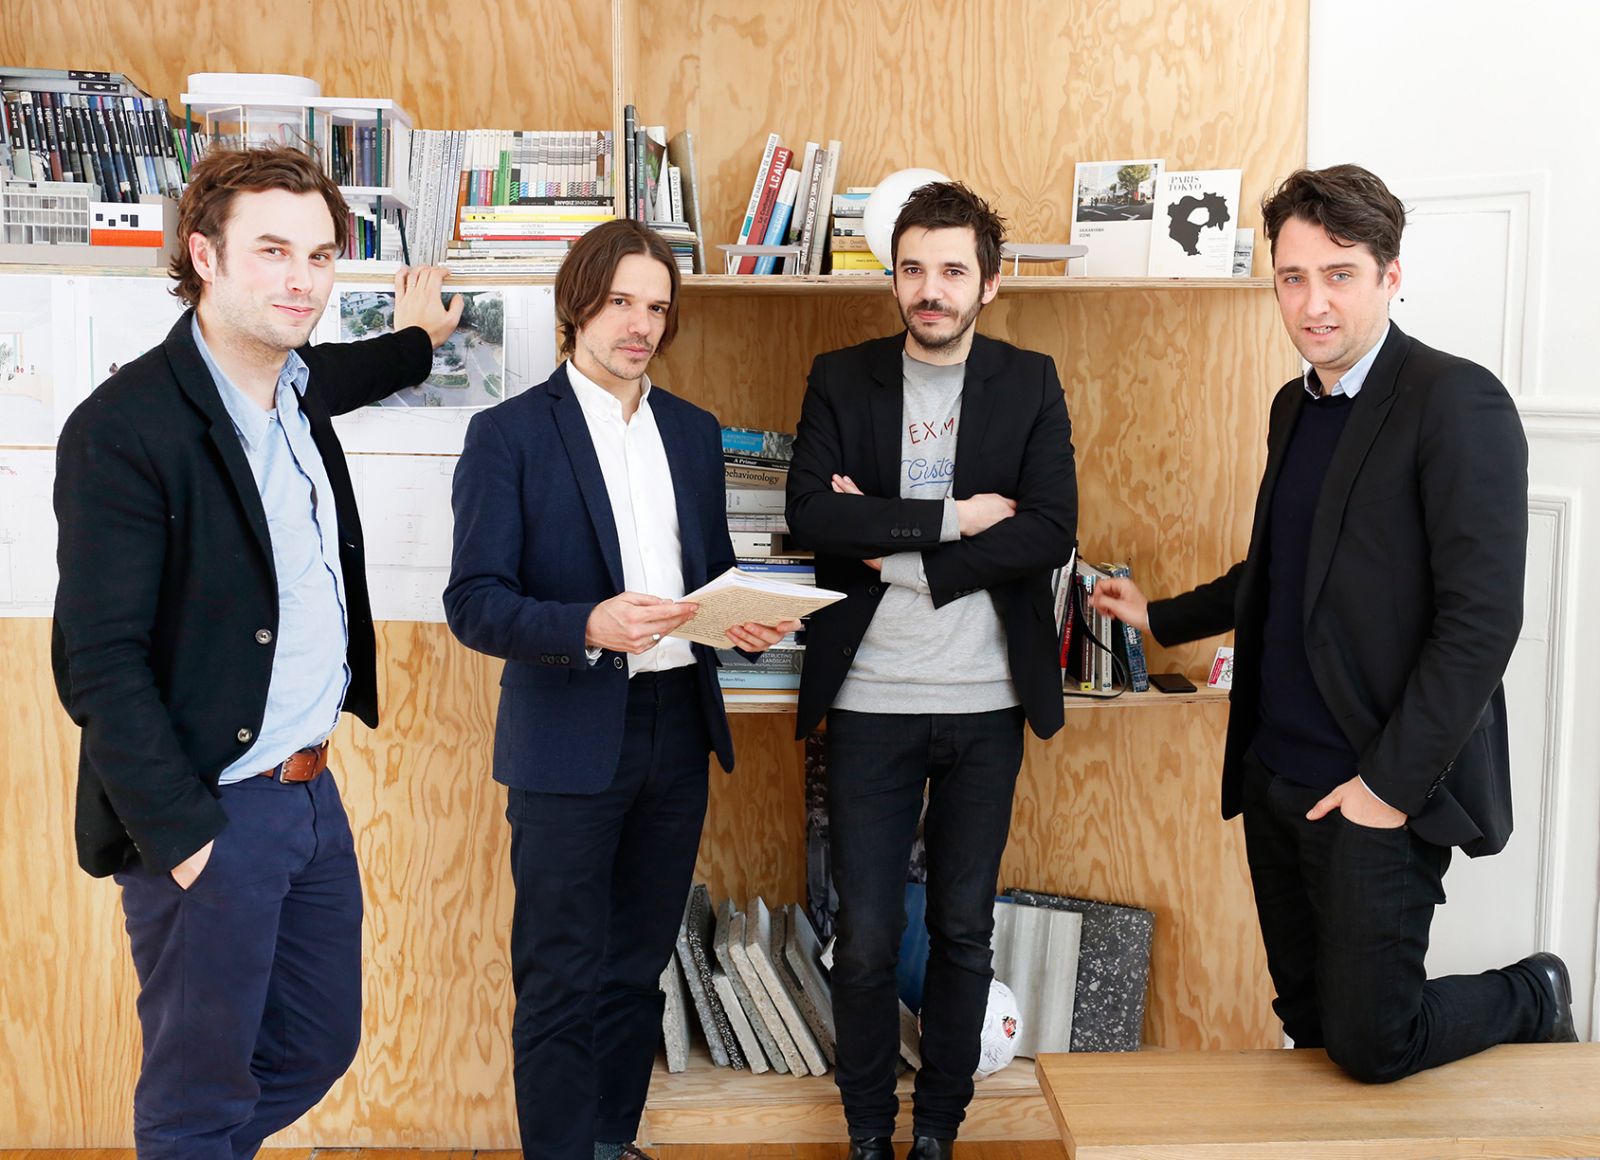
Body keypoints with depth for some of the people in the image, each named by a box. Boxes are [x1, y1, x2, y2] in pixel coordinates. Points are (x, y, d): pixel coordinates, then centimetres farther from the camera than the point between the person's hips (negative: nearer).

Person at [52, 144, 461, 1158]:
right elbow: (101, 664, -19)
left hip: (312, 789, 8)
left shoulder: (297, 389, 5)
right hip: (210, 813, -8)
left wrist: (417, 341, 47)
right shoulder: (123, 429, -19)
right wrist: (182, 836, -19)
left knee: (317, 1046, 21)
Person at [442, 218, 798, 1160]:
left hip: (679, 728, 5)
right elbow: (474, 603, -11)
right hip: (570, 743, -5)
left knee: (638, 967, 16)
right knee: (562, 984, 3)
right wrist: (589, 627, -27)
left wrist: (747, 620, -5)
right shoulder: (511, 433, -5)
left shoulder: (695, 432, 11)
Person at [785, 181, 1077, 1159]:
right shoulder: (842, 380, 2)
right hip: (871, 700, 0)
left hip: (987, 701, 1)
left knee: (964, 931, 12)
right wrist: (952, 517, -15)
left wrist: (895, 551, -14)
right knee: (867, 939, 6)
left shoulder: (1030, 384, 3)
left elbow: (1052, 533, -9)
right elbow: (812, 515, -12)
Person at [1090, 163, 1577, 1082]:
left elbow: (1482, 617, -19)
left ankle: (1536, 1001, 26)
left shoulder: (1457, 402, -14)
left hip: (1377, 794, -7)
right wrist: (1160, 617, 29)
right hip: (1275, 778, 8)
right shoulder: (1296, 405, 12)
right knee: (1309, 1022, 14)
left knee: (1368, 1042, -2)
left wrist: (1392, 782, -19)